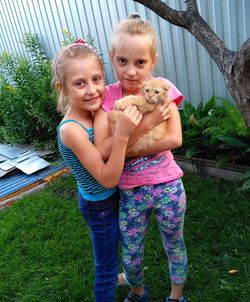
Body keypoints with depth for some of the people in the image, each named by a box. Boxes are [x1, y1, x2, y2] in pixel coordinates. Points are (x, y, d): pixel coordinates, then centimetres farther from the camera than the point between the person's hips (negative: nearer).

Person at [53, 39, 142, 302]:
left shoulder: (94, 111, -9)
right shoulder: (72, 129, -31)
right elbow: (107, 179, -29)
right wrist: (121, 134, -40)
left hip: (111, 196, 8)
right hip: (100, 206, -8)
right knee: (106, 267, 15)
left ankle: (112, 278, 59)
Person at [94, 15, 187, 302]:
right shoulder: (108, 96, -8)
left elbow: (174, 139, -19)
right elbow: (102, 150, -19)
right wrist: (145, 124, -26)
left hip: (167, 187, 0)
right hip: (130, 193, 1)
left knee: (174, 246, 19)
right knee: (130, 257, 16)